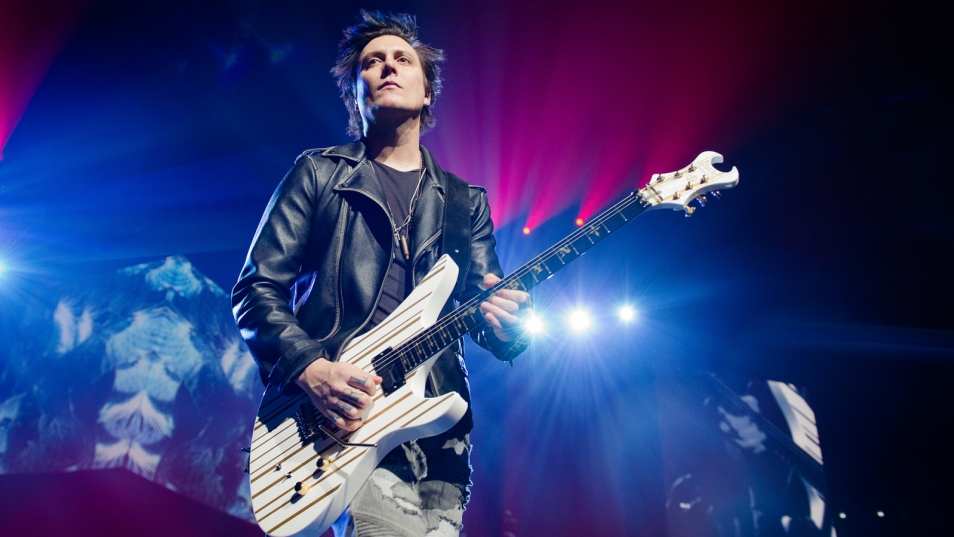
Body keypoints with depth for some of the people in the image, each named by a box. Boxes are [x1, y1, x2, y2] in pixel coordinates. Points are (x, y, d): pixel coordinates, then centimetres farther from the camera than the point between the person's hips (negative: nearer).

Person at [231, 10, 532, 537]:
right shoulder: (318, 173, 8)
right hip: (339, 430, -4)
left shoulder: (465, 202, 16)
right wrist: (310, 368, -16)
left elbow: (489, 300, 11)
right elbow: (256, 289, 2)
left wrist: (505, 326, -14)